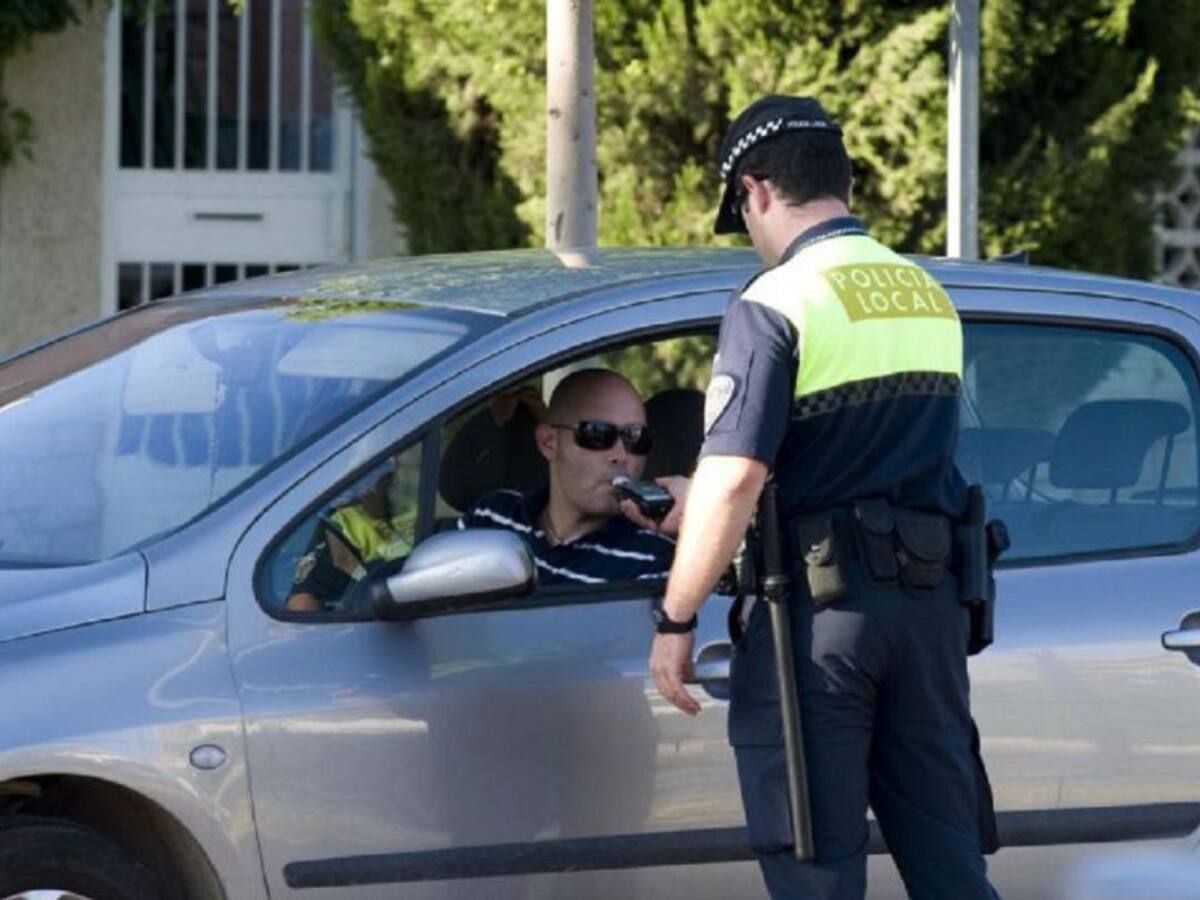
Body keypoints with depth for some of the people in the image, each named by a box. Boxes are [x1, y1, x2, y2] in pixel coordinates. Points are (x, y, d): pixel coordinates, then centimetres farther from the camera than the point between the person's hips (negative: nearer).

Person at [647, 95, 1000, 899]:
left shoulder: (776, 304, -10)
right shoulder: (930, 299, 14)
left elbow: (734, 479, -19)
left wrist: (675, 621, -12)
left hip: (820, 600, -7)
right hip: (932, 596, 7)